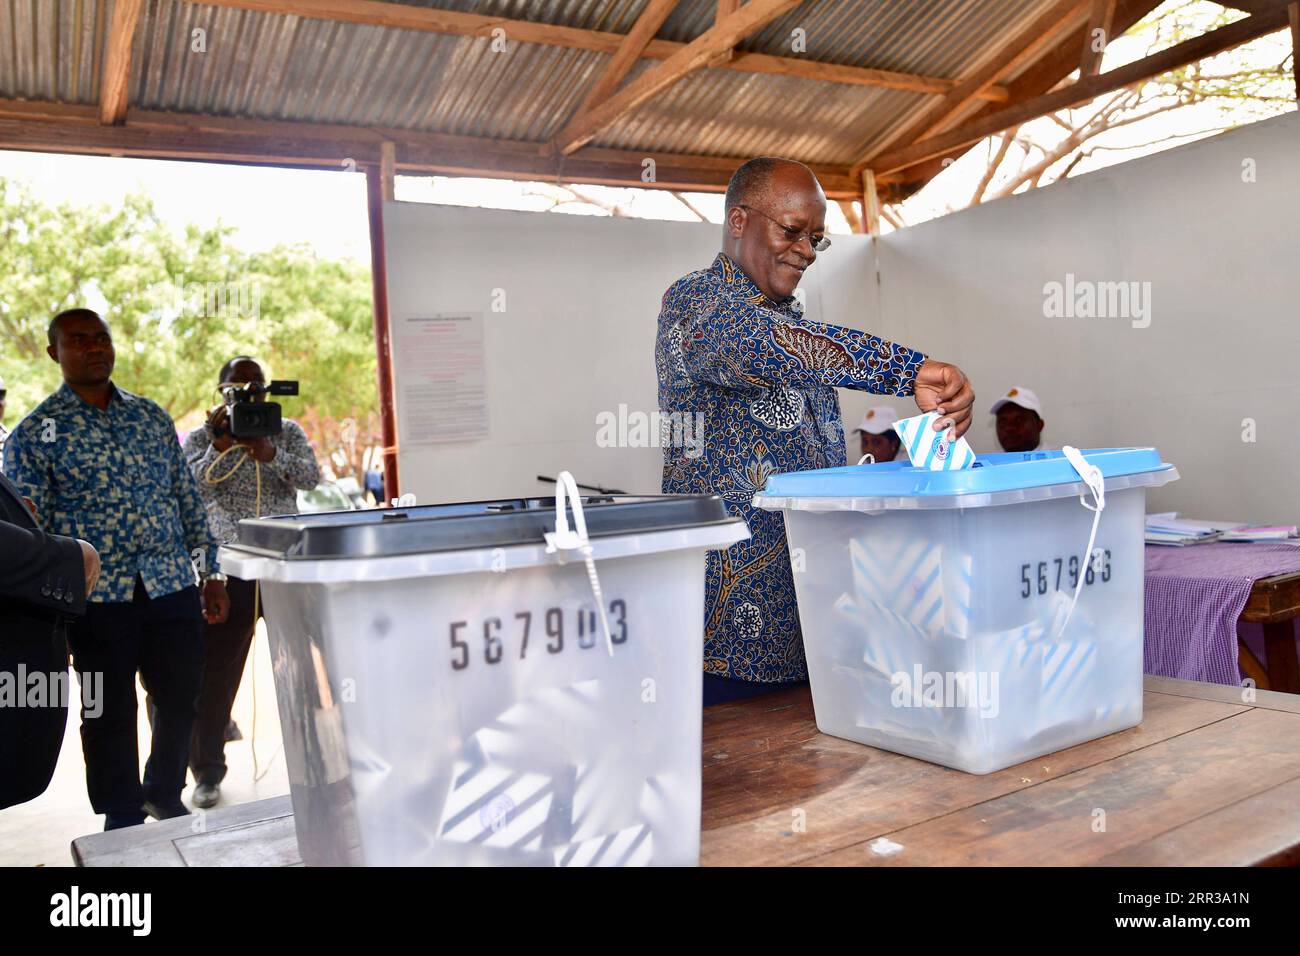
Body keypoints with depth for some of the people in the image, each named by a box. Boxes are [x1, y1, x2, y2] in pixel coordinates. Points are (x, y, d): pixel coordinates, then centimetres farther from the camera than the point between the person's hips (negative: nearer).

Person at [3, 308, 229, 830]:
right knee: (111, 713, 8)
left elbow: (188, 498, 12)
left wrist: (211, 574, 9)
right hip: (99, 597, -3)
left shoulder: (151, 415, 9)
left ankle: (165, 795, 34)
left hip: (173, 587, 3)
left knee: (181, 700, 11)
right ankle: (123, 819, 26)